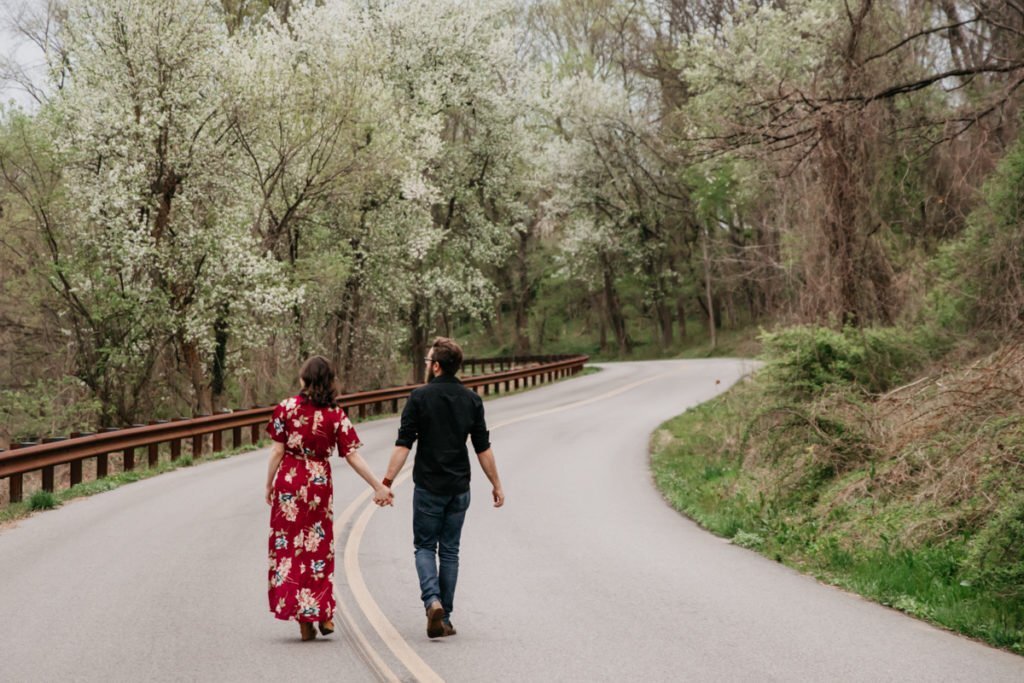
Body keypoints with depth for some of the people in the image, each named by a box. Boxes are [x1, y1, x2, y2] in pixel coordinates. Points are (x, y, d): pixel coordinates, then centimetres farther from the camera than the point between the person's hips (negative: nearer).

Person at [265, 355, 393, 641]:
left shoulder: (287, 407, -6)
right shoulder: (336, 415, -3)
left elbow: (277, 451, -6)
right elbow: (352, 456, -6)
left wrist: (269, 485, 5)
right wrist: (378, 486, -2)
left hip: (288, 482, -1)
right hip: (320, 483, 1)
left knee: (289, 546, 7)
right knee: (318, 546, 15)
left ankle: (303, 621, 5)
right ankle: (323, 614, 12)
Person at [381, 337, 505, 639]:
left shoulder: (420, 397, -9)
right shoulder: (471, 400, 2)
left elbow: (403, 444, -13)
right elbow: (483, 448, 3)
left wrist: (387, 482, -11)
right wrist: (496, 485, 10)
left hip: (428, 487, -3)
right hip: (459, 488, 3)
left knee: (424, 547, 9)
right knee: (450, 551, 11)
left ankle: (432, 601, -15)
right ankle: (444, 618, 12)